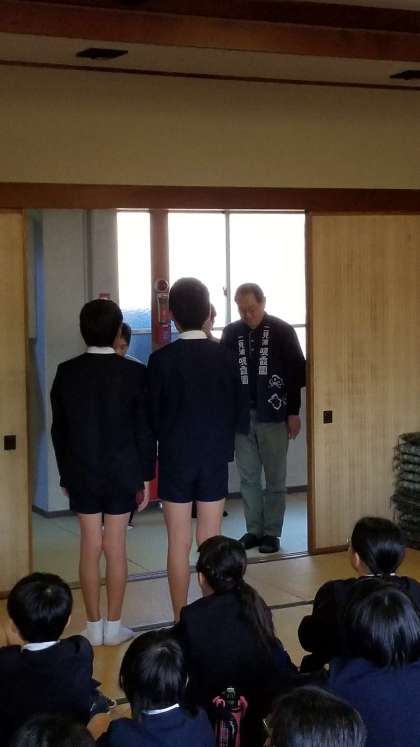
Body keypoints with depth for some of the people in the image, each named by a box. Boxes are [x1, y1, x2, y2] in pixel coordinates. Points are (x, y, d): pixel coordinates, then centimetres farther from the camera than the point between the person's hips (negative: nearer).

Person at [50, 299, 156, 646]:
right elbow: (144, 429, -7)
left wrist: (65, 474, 12)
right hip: (122, 473, -1)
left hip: (82, 473, 2)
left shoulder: (66, 372, -4)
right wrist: (144, 476, 2)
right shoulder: (134, 372, -10)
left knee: (90, 548, 7)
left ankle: (94, 626, 14)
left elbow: (59, 429, 3)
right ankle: (113, 626, 12)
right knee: (116, 548, 5)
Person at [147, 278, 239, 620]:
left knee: (179, 544, 4)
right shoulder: (224, 355, -4)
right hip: (215, 456, 2)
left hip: (175, 458, -2)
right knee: (211, 542, 9)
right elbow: (233, 407, 2)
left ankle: (181, 621, 9)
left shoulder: (162, 358, -11)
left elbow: (153, 413, -4)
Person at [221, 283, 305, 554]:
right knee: (248, 478, 8)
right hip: (241, 416, 3)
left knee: (275, 478, 3)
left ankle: (272, 532, 10)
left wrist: (293, 412, -5)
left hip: (273, 416, -3)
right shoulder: (231, 333, 5)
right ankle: (254, 530, 17)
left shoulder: (282, 331, -2)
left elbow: (297, 371, -2)